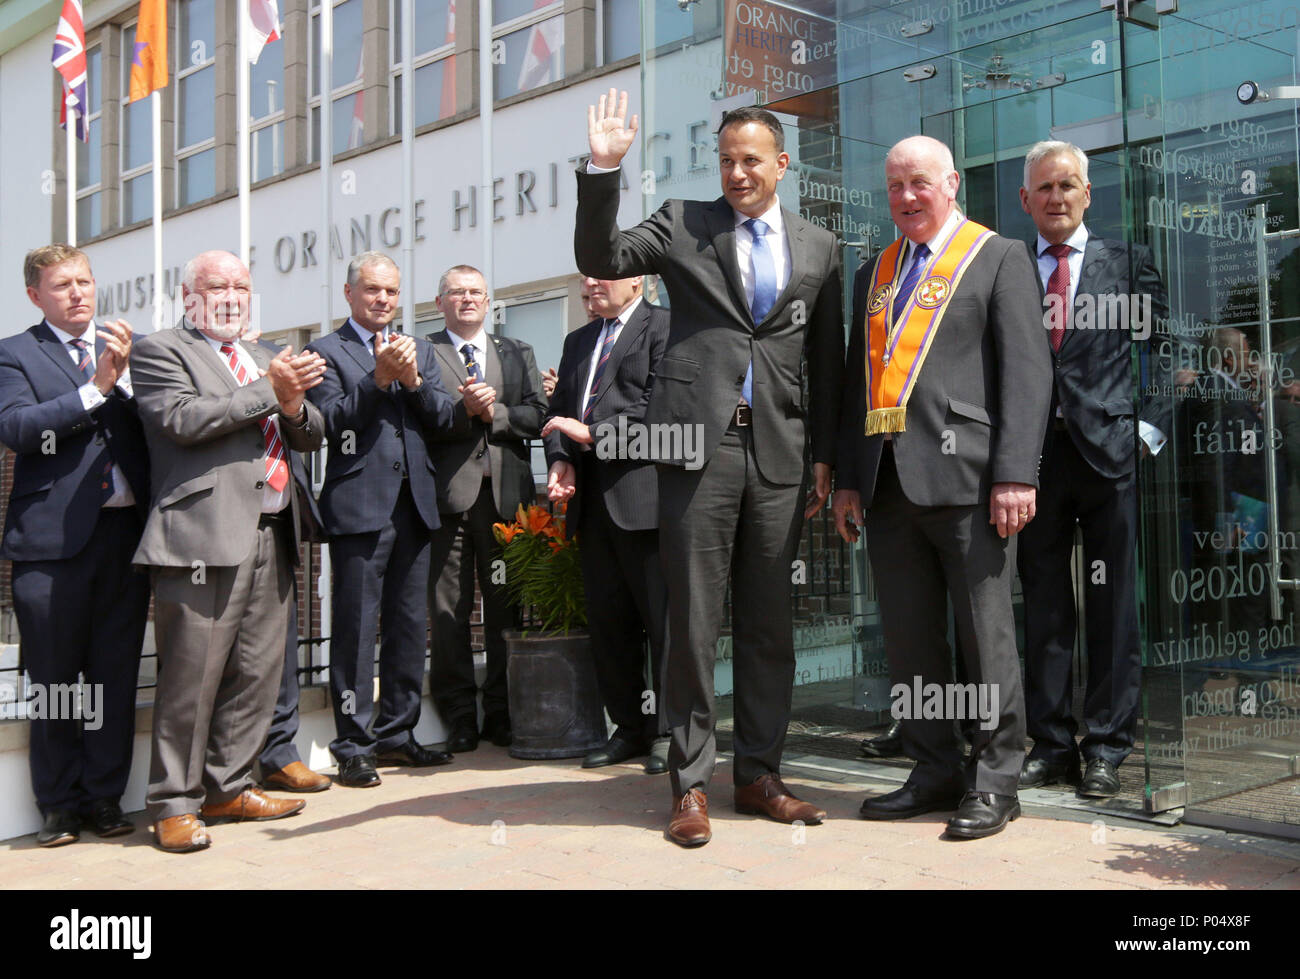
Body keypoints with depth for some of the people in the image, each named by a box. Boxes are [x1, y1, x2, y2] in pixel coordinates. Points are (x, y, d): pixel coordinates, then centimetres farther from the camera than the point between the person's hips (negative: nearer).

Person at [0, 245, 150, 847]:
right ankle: (59, 804, 16)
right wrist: (95, 389, -14)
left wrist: (124, 374, -11)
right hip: (53, 534, -2)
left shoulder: (133, 346, 14)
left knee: (117, 675, 7)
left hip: (126, 529, 3)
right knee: (54, 679, 4)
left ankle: (105, 797, 18)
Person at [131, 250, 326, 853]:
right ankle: (174, 804, 7)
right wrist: (270, 390, -10)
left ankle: (227, 787, 21)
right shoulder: (159, 351, 4)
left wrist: (293, 404, -4)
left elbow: (311, 436, 19)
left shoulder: (266, 357, 25)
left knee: (258, 672, 9)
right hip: (204, 536, -7)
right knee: (193, 676, -4)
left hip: (270, 536, 7)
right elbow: (184, 420, -13)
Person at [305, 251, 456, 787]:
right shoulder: (327, 351, 2)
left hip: (413, 503, 6)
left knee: (409, 625, 10)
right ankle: (353, 744, 4)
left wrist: (413, 380, -9)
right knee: (356, 627, -4)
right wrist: (379, 378, -18)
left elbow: (442, 416, 8)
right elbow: (332, 421, -10)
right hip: (359, 506, -5)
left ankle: (396, 733, 21)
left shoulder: (419, 348, 18)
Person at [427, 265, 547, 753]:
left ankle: (502, 714, 14)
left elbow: (536, 415, 7)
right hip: (447, 490, -2)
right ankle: (460, 718, 8)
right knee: (448, 611, -1)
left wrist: (494, 412, -8)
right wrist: (463, 411, -17)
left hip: (505, 493, 3)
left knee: (506, 606, 6)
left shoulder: (517, 353, 19)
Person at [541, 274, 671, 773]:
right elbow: (558, 412, 21)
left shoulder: (663, 327, 0)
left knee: (662, 619, -4)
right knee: (608, 620, 9)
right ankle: (630, 728, 18)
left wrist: (593, 433, -12)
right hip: (592, 500, 7)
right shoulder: (577, 342, 25)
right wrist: (561, 460, 2)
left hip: (642, 493, -7)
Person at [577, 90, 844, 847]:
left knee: (771, 625, 8)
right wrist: (604, 172, -14)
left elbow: (827, 360, 14)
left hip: (779, 452, 3)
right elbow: (601, 259, -3)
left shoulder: (818, 247, 14)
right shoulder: (683, 224, 9)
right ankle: (691, 784, 9)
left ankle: (759, 776, 20)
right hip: (700, 443, -2)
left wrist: (826, 457, 10)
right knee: (694, 622, 0)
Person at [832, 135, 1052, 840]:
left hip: (964, 477, -6)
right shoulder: (874, 272, 21)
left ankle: (994, 781, 11)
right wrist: (847, 479, 13)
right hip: (888, 484, 6)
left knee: (984, 636, 0)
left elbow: (1027, 371, -4)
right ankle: (935, 772, 20)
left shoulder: (999, 258, 5)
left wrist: (1016, 473, -14)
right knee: (908, 639, 9)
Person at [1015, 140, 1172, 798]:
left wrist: (1151, 428, -3)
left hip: (1110, 452, -1)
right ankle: (1051, 744, 17)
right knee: (1043, 609, 7)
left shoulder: (1128, 263, 8)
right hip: (1034, 456, 2)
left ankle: (1106, 748, 11)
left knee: (1114, 608, 2)